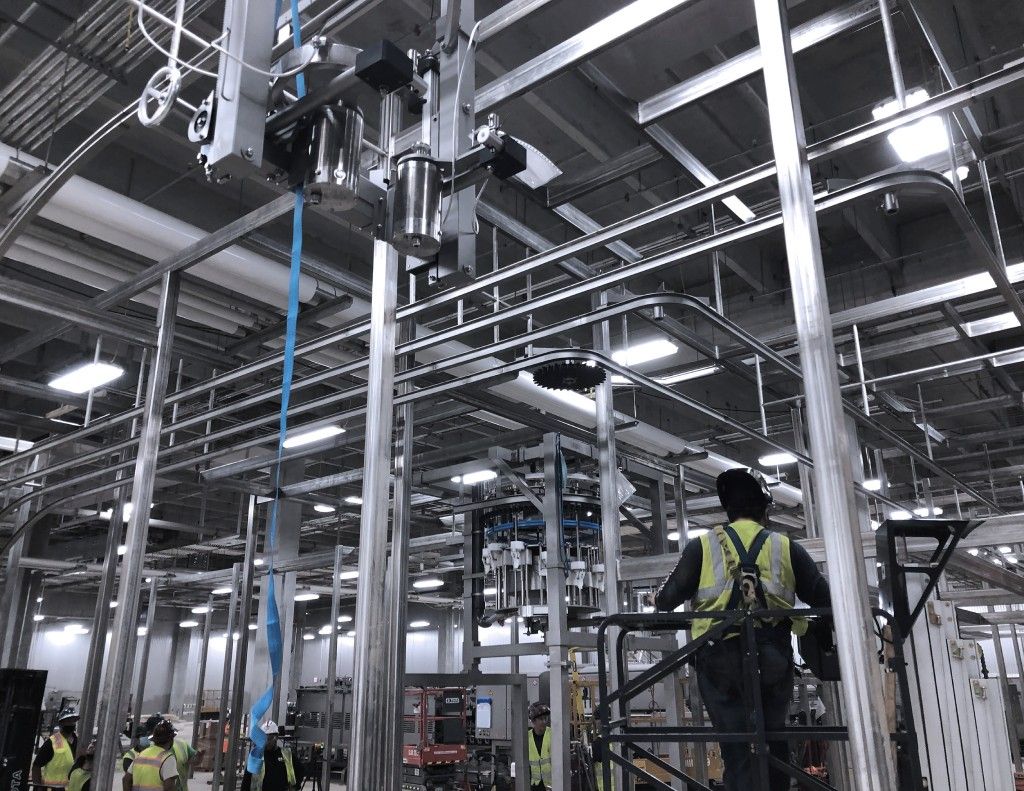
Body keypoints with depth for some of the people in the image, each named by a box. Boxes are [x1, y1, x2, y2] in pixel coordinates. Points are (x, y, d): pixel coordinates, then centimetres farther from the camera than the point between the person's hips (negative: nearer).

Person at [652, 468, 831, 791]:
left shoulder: (702, 546, 2)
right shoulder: (786, 547, 6)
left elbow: (668, 599, -1)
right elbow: (824, 599, 6)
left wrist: (658, 598, 21)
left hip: (719, 659, -1)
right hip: (773, 659, 2)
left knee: (736, 749, 4)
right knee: (774, 741, 19)